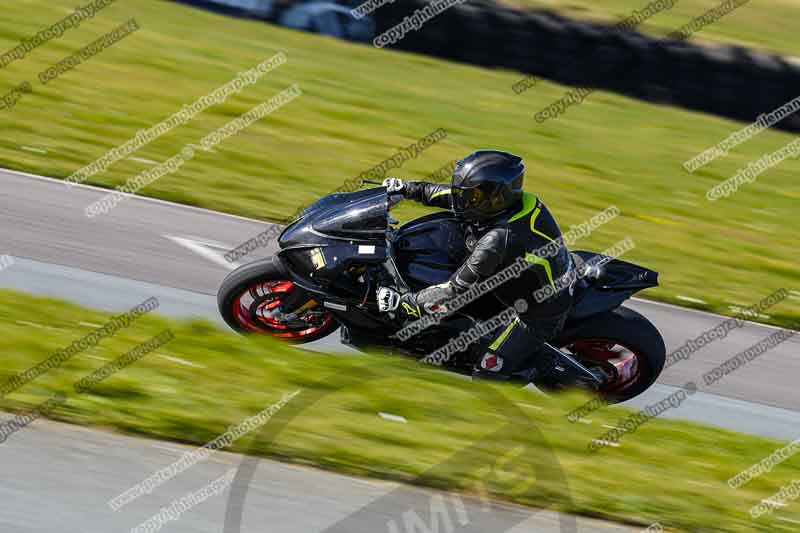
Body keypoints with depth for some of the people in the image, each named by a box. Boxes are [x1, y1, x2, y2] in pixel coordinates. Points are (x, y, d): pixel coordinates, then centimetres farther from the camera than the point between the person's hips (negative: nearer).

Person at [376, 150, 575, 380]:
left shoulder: (498, 241, -36)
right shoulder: (516, 199, -12)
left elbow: (455, 293, -29)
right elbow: (455, 194, 5)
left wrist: (401, 304, -21)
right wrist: (408, 189, 7)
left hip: (537, 317, -8)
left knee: (486, 373, -7)